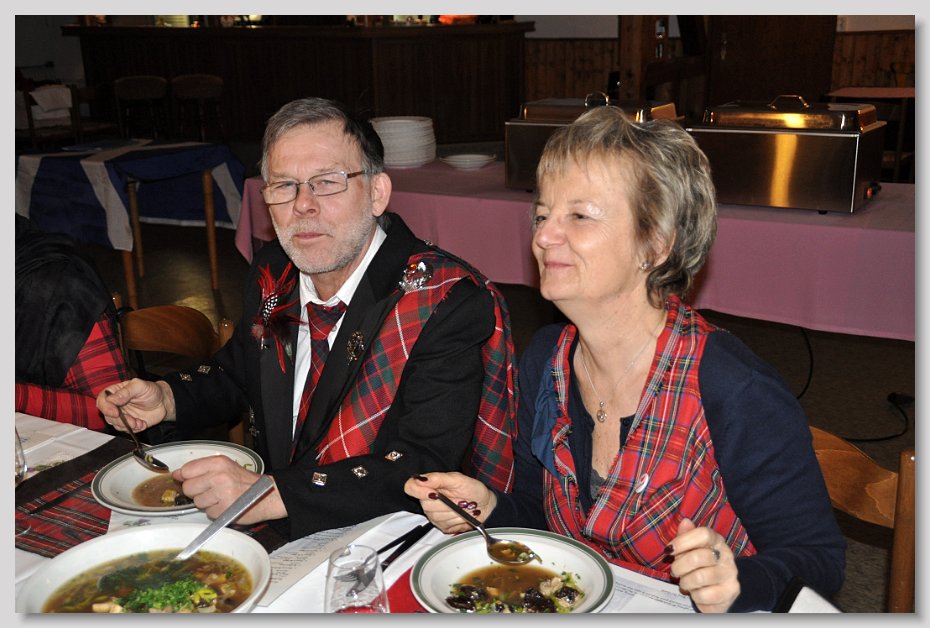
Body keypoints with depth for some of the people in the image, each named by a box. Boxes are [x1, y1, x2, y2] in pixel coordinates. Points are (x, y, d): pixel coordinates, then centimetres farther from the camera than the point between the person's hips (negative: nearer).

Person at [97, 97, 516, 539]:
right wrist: (167, 398, 2)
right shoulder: (272, 275, 3)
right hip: (272, 536, 8)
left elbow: (425, 467, -25)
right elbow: (235, 374, 22)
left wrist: (270, 496, -32)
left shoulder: (449, 302, -18)